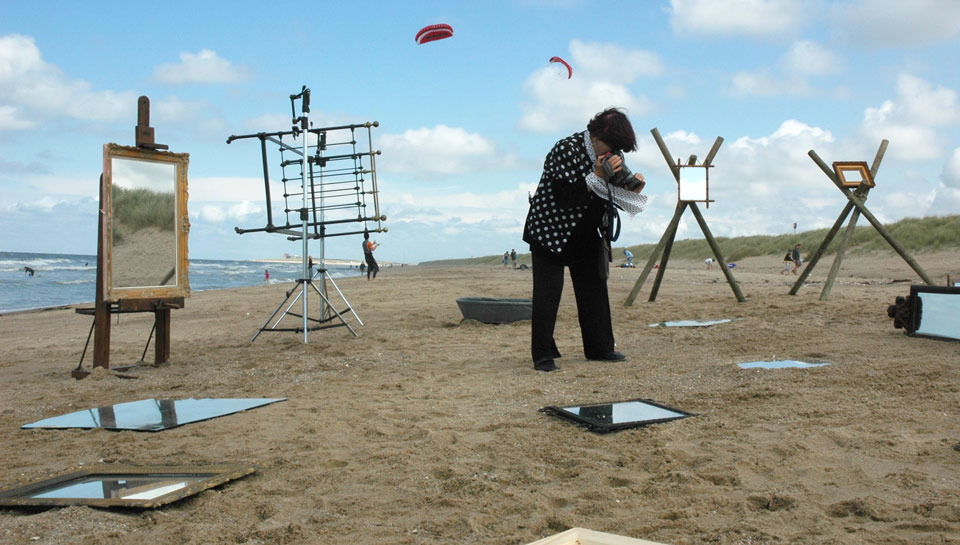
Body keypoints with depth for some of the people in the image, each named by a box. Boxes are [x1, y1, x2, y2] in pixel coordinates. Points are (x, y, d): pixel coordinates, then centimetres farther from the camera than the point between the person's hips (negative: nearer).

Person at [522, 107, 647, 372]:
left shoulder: (606, 156, 3)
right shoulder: (566, 149, -20)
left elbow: (613, 192, 10)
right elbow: (564, 196, -28)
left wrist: (633, 186, -10)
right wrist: (597, 176, -30)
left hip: (584, 234, 8)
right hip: (551, 230, -8)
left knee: (594, 288, 10)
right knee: (548, 293, -8)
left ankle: (599, 347, 21)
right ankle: (542, 355, -3)